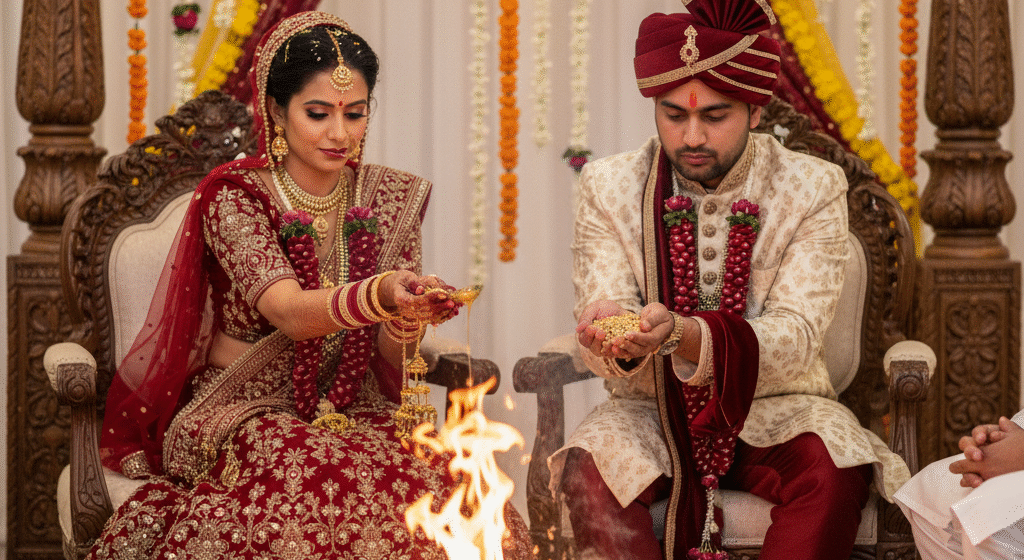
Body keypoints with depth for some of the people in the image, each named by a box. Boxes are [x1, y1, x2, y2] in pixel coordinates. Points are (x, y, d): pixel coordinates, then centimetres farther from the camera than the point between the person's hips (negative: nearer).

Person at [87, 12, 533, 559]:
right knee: (325, 491, -36)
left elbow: (391, 353, 0)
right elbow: (288, 312, -25)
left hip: (353, 413, 4)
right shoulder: (233, 195, -7)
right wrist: (380, 294, -43)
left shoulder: (390, 198, 6)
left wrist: (407, 318, -24)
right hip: (244, 414, -3)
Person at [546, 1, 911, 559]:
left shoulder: (813, 189, -4)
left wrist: (681, 334, -35)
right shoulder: (607, 186, -1)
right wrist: (612, 333, -33)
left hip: (772, 408, -1)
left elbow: (794, 336, -15)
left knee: (834, 472, -32)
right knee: (588, 472, -31)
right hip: (652, 411, 1)